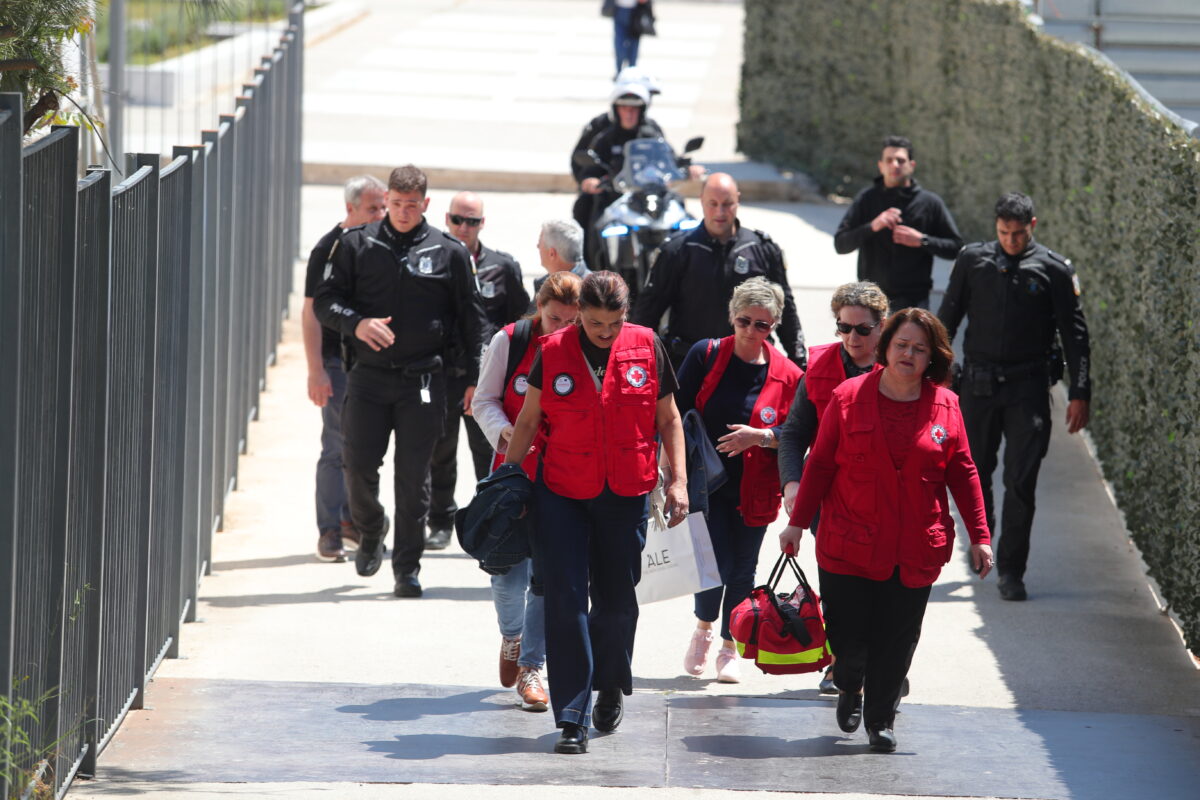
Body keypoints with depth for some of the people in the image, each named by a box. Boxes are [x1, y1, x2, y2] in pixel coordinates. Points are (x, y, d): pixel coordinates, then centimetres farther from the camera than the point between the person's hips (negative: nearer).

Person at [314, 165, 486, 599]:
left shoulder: (448, 252, 4)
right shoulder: (357, 245, 5)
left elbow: (471, 319, 9)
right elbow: (325, 300, 6)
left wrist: (475, 379, 6)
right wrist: (356, 323, -14)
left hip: (423, 381, -1)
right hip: (369, 378, 1)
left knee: (413, 477, -1)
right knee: (358, 466, -2)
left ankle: (407, 568, 7)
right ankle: (370, 532, 28)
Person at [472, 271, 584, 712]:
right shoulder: (509, 341, -5)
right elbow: (485, 401, 2)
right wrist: (504, 432, -17)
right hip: (514, 470, 1)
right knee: (508, 569, 1)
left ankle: (531, 666, 8)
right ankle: (512, 636, 32)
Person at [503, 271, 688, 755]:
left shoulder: (647, 348, -1)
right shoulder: (554, 351, -3)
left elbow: (668, 419, 8)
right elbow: (529, 420, 6)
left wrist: (679, 480, 1)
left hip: (625, 496, 1)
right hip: (562, 493, -1)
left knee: (617, 600, 10)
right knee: (565, 600, -7)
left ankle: (611, 689, 37)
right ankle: (572, 719, -5)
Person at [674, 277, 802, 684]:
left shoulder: (786, 375, -2)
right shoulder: (705, 355, -4)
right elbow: (677, 414, -1)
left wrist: (760, 437, -16)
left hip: (754, 489, 1)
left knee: (742, 570, 8)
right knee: (717, 563, -9)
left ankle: (729, 649, 28)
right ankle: (703, 628, 22)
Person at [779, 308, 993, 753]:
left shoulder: (945, 406, 4)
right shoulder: (849, 398, -1)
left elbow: (962, 474, 9)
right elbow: (819, 464, 3)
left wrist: (979, 536, 6)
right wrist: (798, 522, 2)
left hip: (915, 550, 1)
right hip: (848, 545, -1)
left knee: (897, 639, 3)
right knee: (847, 636, 0)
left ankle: (881, 720, 21)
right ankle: (850, 689, 33)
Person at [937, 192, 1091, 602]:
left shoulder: (1054, 269, -1)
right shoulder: (973, 260, 4)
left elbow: (1075, 334, 2)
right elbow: (947, 319, 11)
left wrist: (1079, 393, -3)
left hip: (1029, 387, -2)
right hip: (978, 385, 2)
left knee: (1021, 482, -7)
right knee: (975, 473, 11)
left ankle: (1011, 570, 0)